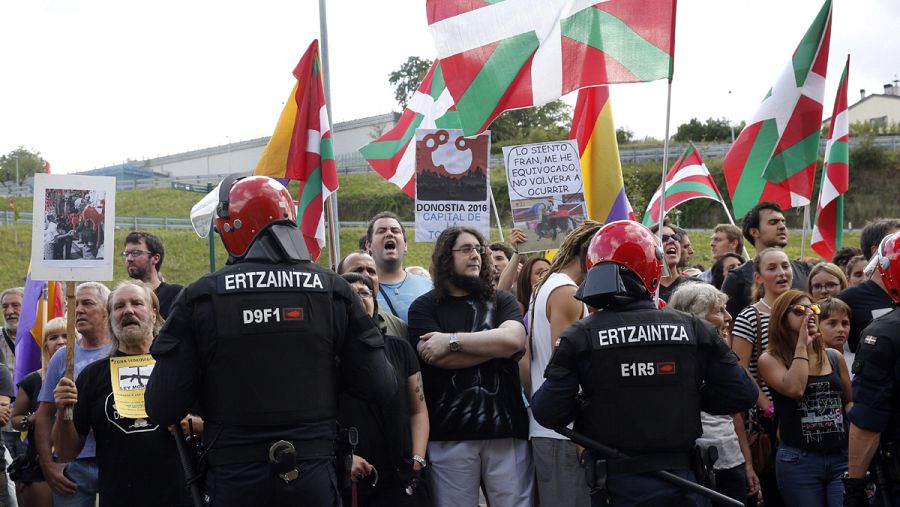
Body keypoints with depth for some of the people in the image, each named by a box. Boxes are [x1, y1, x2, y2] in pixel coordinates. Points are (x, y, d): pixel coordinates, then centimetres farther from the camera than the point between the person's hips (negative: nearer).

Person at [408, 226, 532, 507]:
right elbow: (438, 358, -11)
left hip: (506, 427, 2)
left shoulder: (501, 301, 12)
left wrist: (452, 340, -10)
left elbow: (514, 340, -9)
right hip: (449, 433, -2)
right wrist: (496, 344, -7)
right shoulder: (424, 307, 6)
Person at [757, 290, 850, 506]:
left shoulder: (835, 357, 11)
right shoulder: (770, 360, 0)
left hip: (842, 457, 3)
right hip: (799, 462, -3)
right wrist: (801, 345, -10)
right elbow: (794, 389, -19)